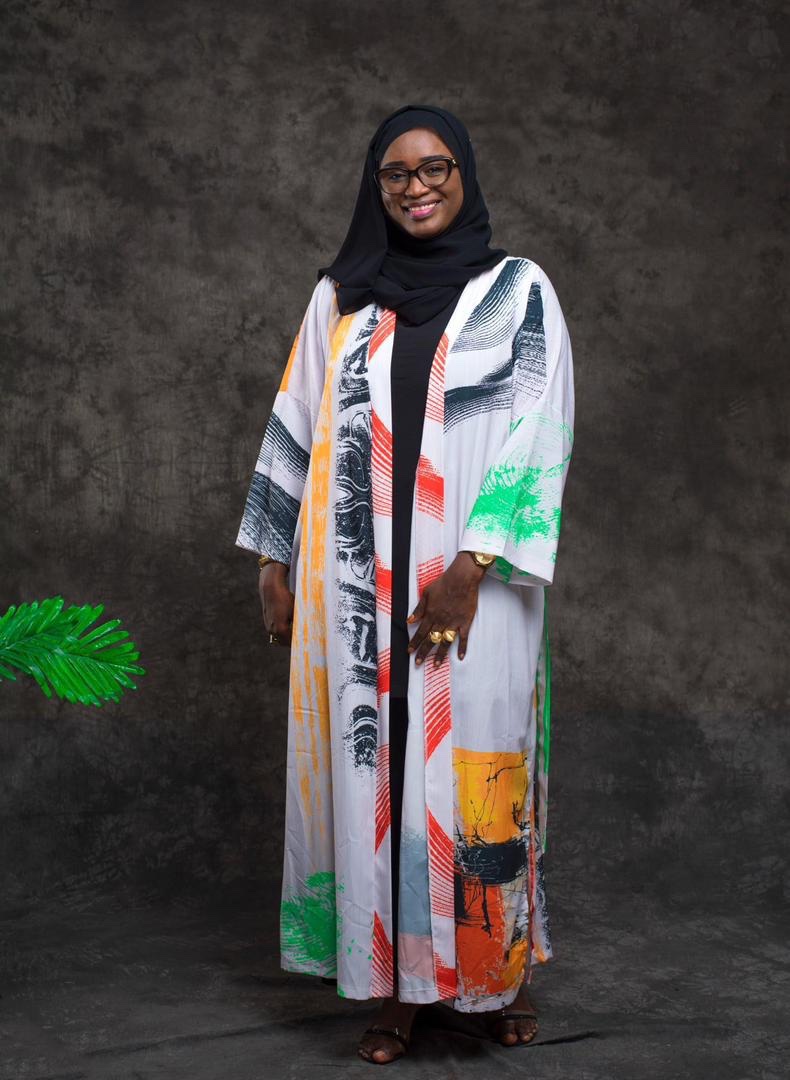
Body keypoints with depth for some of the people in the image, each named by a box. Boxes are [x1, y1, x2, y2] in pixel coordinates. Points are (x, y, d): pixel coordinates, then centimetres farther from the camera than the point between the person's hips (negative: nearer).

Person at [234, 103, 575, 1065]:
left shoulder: (519, 291, 3)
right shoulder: (340, 297, 11)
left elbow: (536, 434, -6)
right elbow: (295, 428, 13)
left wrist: (472, 567, -14)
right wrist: (274, 562, 8)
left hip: (473, 581, -2)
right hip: (356, 582, 2)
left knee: (476, 761, 1)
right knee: (373, 763, 3)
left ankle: (501, 967, 19)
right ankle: (393, 983, 14)